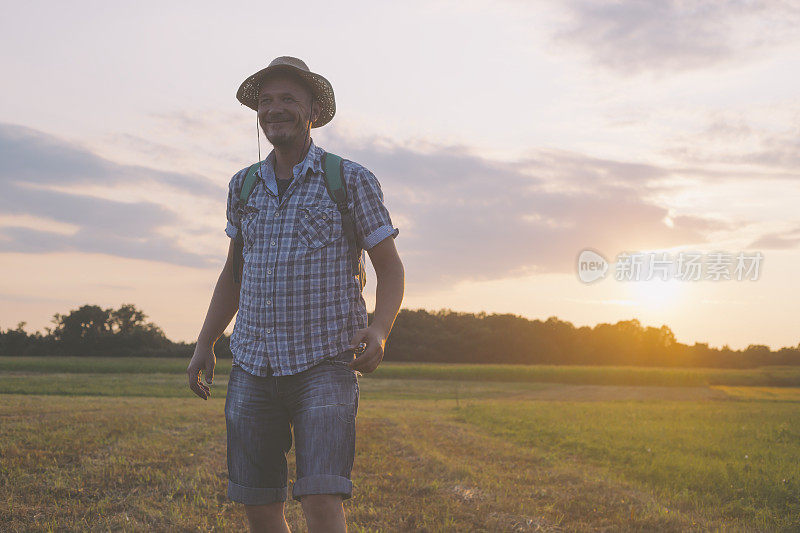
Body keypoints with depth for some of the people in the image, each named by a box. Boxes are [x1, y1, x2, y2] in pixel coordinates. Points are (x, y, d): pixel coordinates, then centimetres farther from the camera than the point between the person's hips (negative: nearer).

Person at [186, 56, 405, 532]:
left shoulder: (352, 181, -4)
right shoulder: (244, 186, 10)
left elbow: (391, 269, -1)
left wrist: (379, 332, -19)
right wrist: (205, 346, 10)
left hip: (325, 367, -4)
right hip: (253, 366, 5)